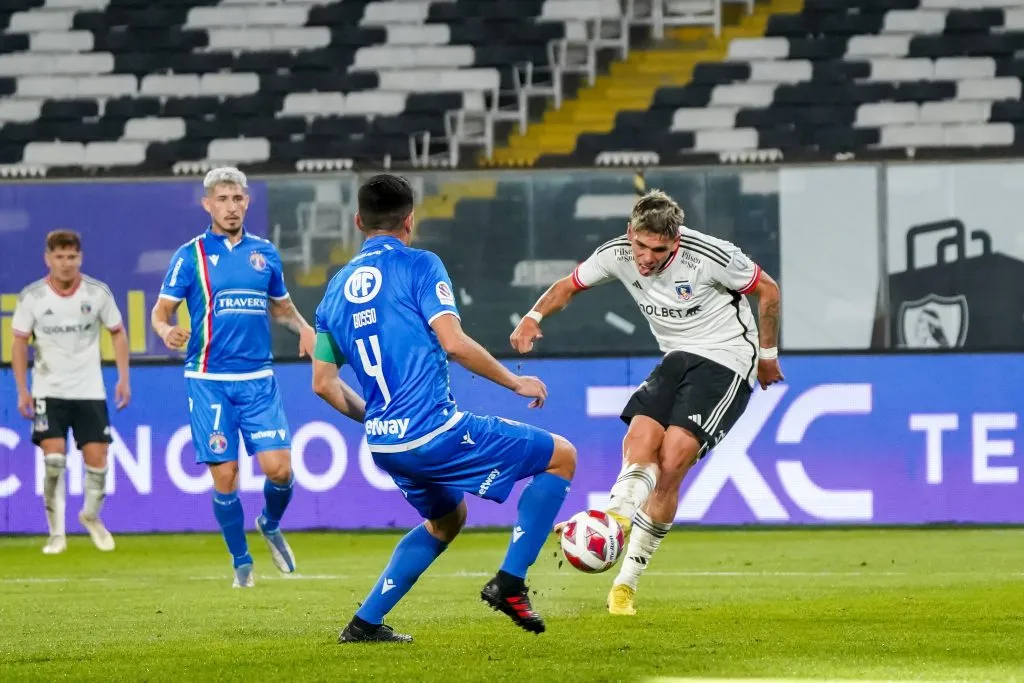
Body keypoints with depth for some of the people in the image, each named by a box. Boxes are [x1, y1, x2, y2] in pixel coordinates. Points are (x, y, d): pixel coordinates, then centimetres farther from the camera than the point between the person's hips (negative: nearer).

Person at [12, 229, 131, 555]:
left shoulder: (98, 292, -5)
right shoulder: (32, 297, -7)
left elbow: (117, 332, 7)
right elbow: (19, 342, 1)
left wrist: (124, 377, 0)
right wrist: (22, 390, -4)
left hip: (90, 391, 1)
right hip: (48, 391, -1)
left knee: (97, 459, -1)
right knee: (54, 459, -14)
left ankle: (91, 515, 28)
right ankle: (56, 533, -3)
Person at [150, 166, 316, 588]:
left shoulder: (265, 253, 10)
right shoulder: (191, 256, 0)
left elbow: (281, 307, 22)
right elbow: (160, 312, 0)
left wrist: (303, 328, 1)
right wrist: (165, 331, -23)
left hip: (258, 379, 2)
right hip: (210, 381, -2)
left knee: (279, 468, -9)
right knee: (225, 476, -3)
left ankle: (271, 526, 23)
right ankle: (241, 562, 15)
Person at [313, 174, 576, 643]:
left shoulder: (337, 288, 14)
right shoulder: (418, 265, -4)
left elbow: (323, 383, 15)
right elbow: (454, 343, -15)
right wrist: (516, 382, -3)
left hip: (383, 444, 7)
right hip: (435, 430, -7)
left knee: (446, 520, 32)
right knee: (561, 457, 5)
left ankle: (365, 623, 23)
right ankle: (509, 583, -3)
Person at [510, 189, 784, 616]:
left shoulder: (709, 256, -21)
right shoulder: (617, 254, -8)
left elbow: (767, 290, -6)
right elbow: (569, 286, 9)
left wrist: (767, 354, 3)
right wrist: (535, 316, -10)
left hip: (726, 360, -6)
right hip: (676, 357, 6)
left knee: (670, 466, -17)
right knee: (639, 445, -21)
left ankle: (626, 582, -16)